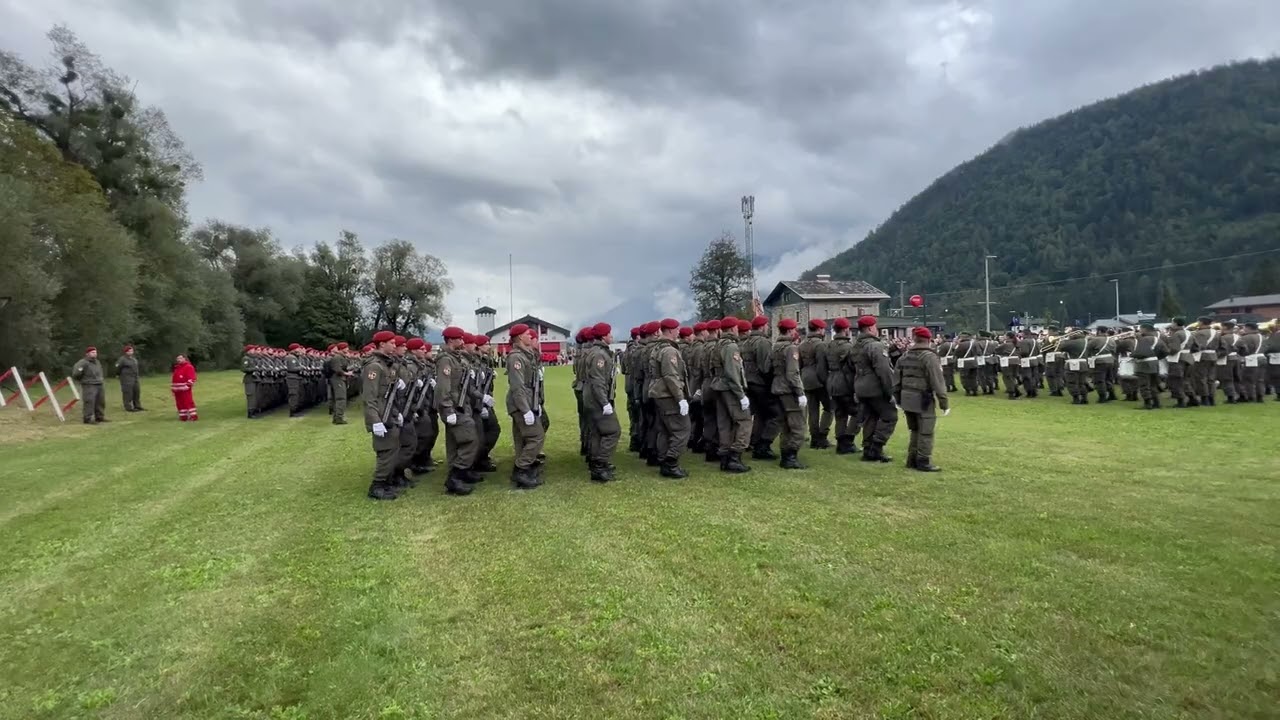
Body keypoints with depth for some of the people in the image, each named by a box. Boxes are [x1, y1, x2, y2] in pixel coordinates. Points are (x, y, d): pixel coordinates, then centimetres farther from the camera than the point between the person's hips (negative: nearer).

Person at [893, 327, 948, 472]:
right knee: (925, 433, 0)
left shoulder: (905, 356, 10)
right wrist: (944, 402, -12)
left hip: (906, 399, 7)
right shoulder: (929, 356, -12)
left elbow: (896, 378, 14)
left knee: (915, 430, 19)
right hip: (923, 400, -7)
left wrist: (898, 398, 21)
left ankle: (912, 459, 23)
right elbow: (937, 381, -16)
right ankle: (923, 462, 3)